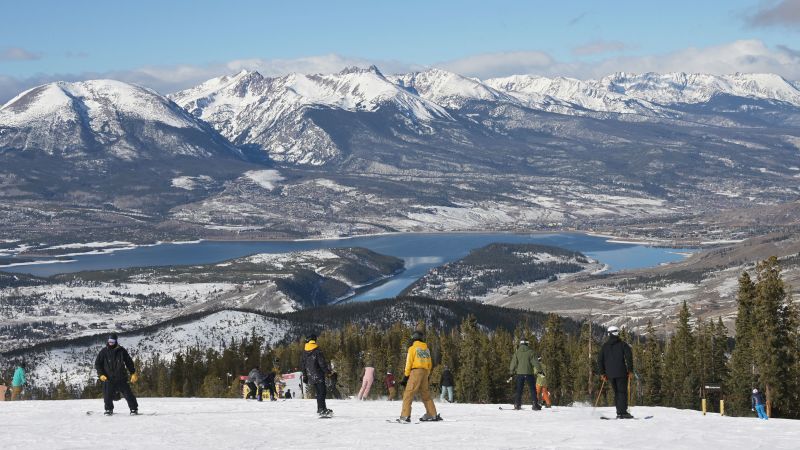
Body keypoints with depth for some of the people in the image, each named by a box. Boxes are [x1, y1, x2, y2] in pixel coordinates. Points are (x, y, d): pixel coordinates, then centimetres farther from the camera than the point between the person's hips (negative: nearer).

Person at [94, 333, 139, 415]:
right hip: (108, 378, 1)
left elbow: (129, 362, 10)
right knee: (108, 396, 0)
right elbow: (97, 364, 8)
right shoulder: (104, 352, 3)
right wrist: (101, 374, -5)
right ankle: (109, 409, 21)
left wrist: (133, 373, 6)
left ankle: (134, 409, 7)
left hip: (121, 378, -1)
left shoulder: (121, 350, 2)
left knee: (128, 393, -2)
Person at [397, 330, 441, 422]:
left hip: (415, 371, -6)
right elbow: (430, 364, 17)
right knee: (426, 394, 17)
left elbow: (409, 363, -5)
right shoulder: (426, 349, 15)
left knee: (408, 394, -8)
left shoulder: (412, 348, -2)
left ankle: (405, 416, -18)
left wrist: (406, 376, -2)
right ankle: (433, 415, 19)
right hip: (425, 372, 6)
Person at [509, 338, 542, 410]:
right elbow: (535, 362, -6)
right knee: (533, 389, 4)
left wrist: (512, 372, 12)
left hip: (519, 373, 1)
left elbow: (513, 363, 3)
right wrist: (539, 370, -2)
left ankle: (517, 404, 1)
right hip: (529, 373, -1)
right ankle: (535, 404, -1)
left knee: (518, 389, 7)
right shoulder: (530, 352, -3)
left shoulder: (517, 352, 2)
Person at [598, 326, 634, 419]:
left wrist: (602, 373, 14)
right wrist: (630, 370, -3)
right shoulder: (622, 344, 0)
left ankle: (619, 412, 7)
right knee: (622, 392, -2)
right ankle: (623, 412, -11)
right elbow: (629, 356, -9)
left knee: (616, 392, 12)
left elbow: (600, 360, 9)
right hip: (621, 373, -4)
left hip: (610, 374, 4)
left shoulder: (605, 346, 11)